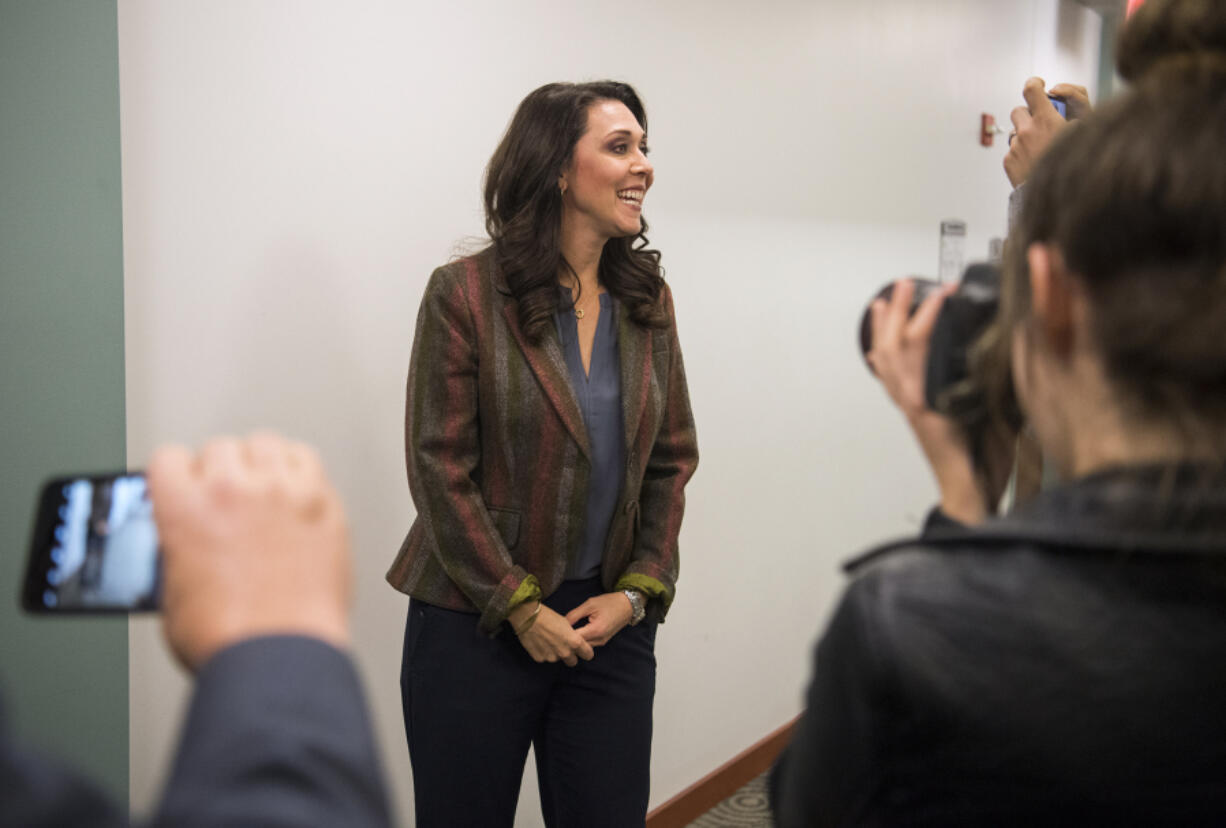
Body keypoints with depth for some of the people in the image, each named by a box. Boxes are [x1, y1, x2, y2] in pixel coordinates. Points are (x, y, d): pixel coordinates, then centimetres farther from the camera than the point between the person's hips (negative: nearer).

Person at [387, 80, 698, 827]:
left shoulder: (648, 300, 5)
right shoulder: (466, 295, -9)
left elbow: (672, 459, 8)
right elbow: (440, 468, -10)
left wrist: (640, 590, -3)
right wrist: (519, 606, -11)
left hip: (613, 624, 4)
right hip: (476, 624, -3)